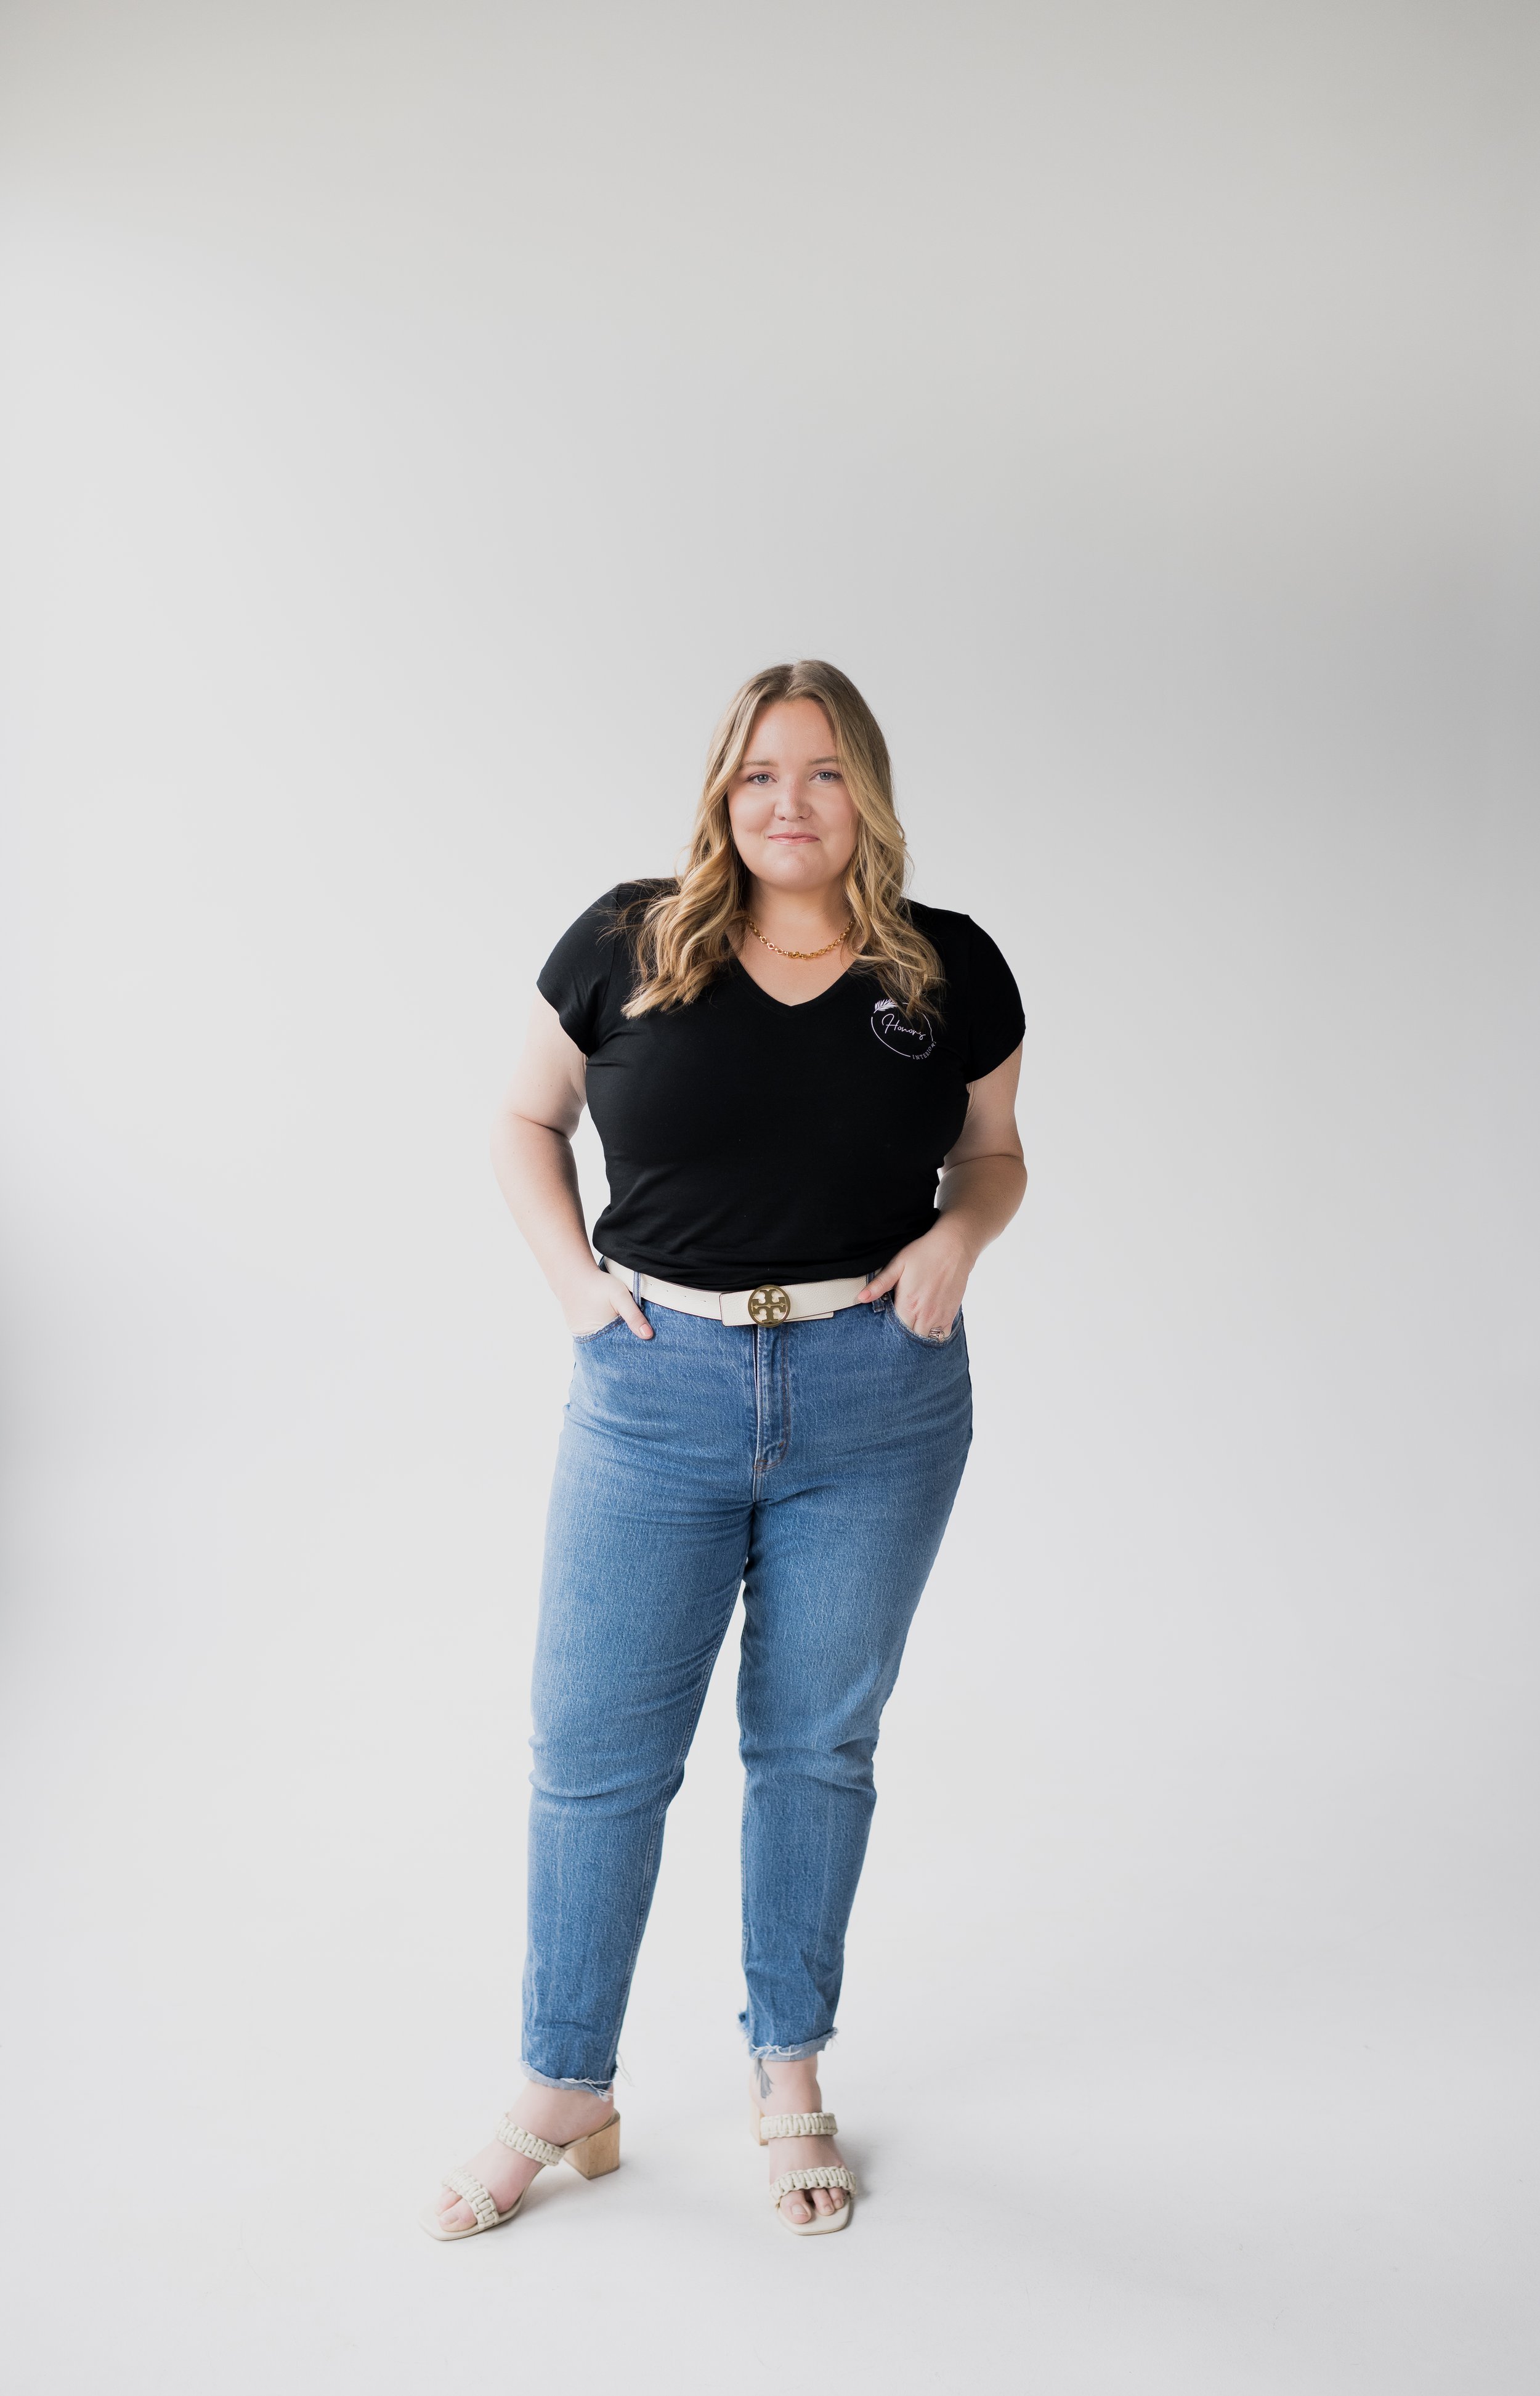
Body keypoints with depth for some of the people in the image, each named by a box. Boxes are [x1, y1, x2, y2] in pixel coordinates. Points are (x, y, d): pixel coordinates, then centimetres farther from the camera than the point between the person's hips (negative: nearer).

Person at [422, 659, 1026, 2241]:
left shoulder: (951, 971, 2)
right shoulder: (625, 947, -1)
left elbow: (995, 1153, 16)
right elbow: (525, 1122, 12)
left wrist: (957, 1236, -5)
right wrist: (571, 1275, -2)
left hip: (878, 1403, 1)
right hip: (656, 1387, 0)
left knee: (817, 1743, 13)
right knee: (594, 1751, 5)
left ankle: (789, 2078, 32)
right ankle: (566, 2095, 26)